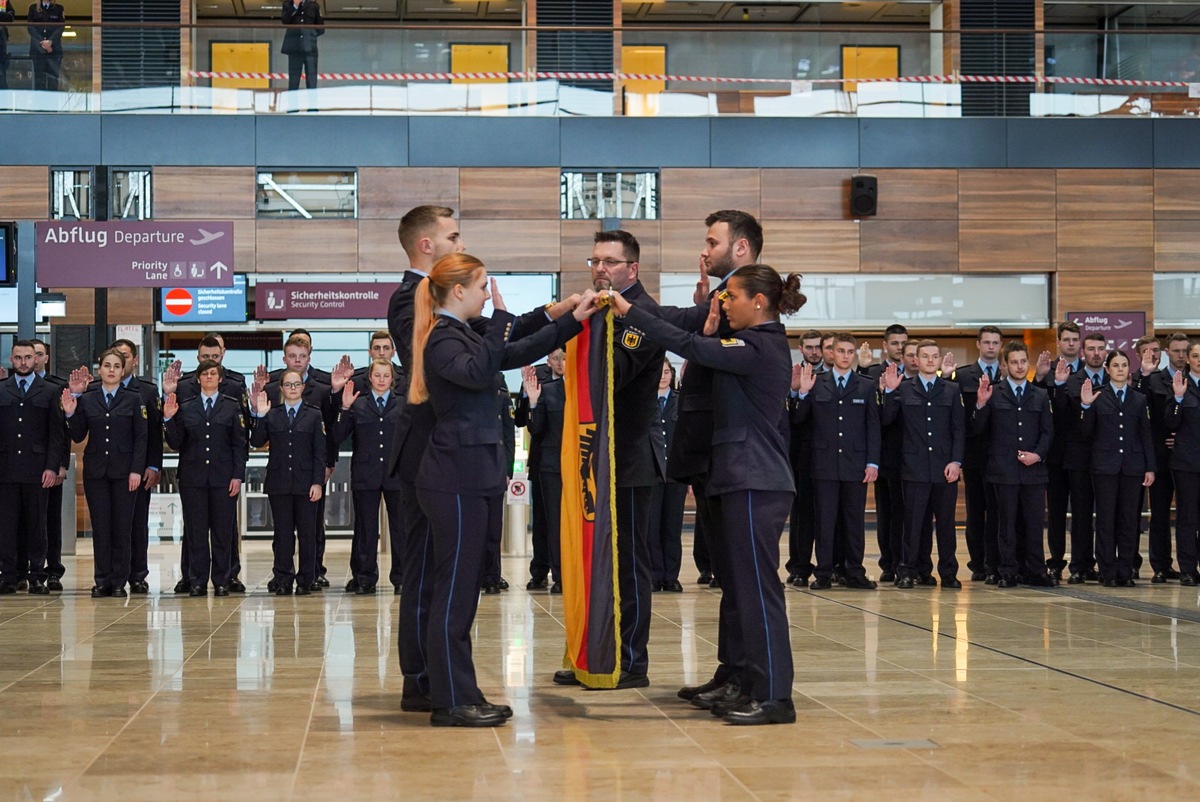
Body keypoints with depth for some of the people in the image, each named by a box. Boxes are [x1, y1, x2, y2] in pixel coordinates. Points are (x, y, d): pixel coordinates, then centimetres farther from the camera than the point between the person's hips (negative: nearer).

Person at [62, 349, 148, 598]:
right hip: (95, 470, 2)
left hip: (124, 471, -2)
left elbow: (141, 437, -1)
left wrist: (136, 470, -9)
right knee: (100, 526, 3)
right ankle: (102, 581, 9)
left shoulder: (133, 399, 2)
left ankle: (119, 582, 6)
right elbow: (78, 437, 5)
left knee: (122, 527, 0)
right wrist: (71, 414, -11)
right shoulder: (86, 399, 6)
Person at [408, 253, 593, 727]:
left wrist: (573, 320, 20)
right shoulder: (442, 340, -12)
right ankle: (451, 702, -2)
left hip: (475, 478, 10)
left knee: (463, 589, 11)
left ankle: (460, 696, 17)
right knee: (454, 589, -6)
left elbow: (520, 353, 22)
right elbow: (477, 372, -30)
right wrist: (500, 316, -26)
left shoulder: (464, 335, 17)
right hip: (455, 480, -10)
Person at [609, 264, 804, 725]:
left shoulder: (758, 347, -14)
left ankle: (775, 697, -3)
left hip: (755, 484, -10)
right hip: (748, 480, 10)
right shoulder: (765, 346, 17)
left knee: (757, 588, -7)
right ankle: (750, 689, 18)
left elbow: (687, 346, -22)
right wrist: (710, 334, 5)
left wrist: (630, 311, -19)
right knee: (740, 587, 12)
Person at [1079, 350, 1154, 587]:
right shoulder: (1097, 396, 3)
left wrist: (1150, 467, 5)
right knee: (1106, 519, -1)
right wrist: (1085, 406, -13)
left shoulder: (1139, 399, 10)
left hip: (1132, 466, 2)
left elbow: (1146, 435, 10)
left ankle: (1125, 571, 8)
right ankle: (1108, 572, 4)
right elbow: (1086, 433, 1)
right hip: (1105, 465, -2)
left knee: (1129, 520, 3)